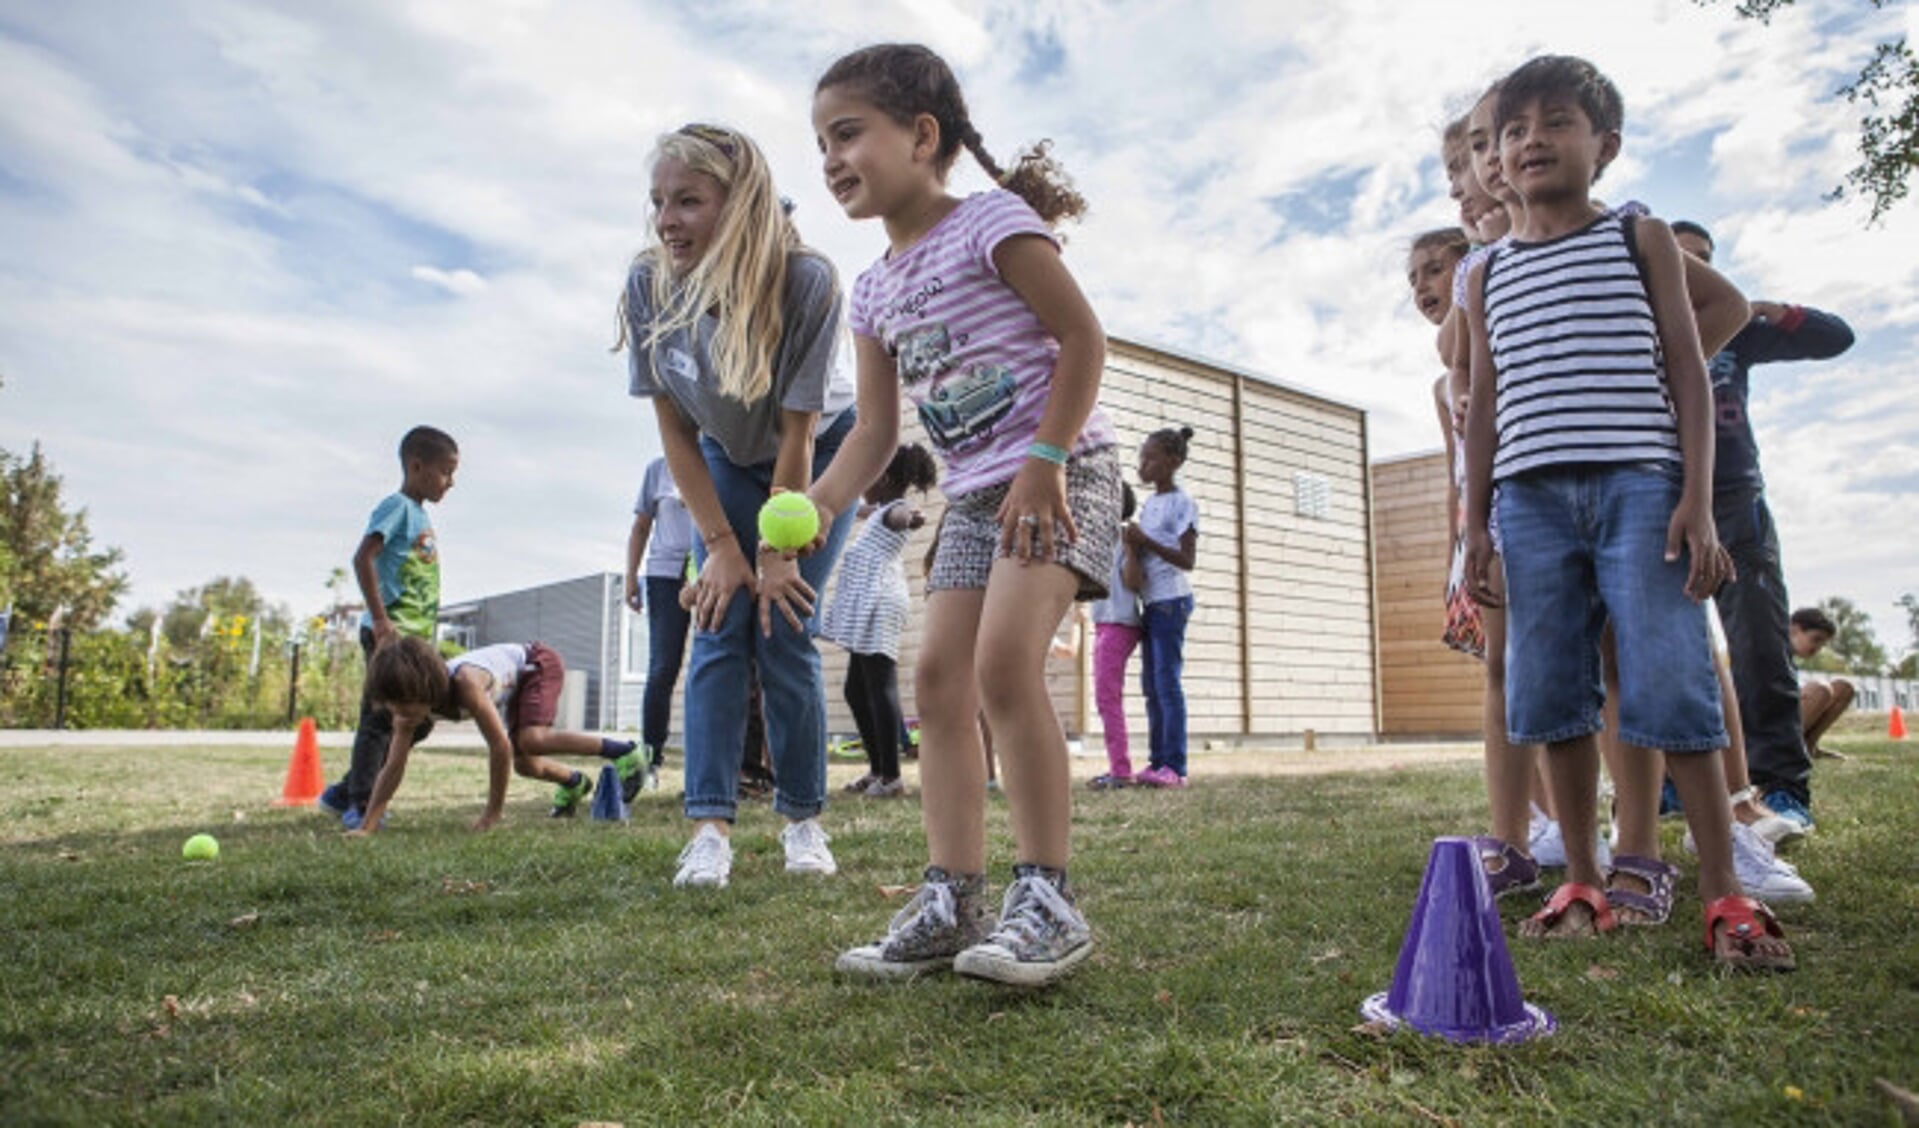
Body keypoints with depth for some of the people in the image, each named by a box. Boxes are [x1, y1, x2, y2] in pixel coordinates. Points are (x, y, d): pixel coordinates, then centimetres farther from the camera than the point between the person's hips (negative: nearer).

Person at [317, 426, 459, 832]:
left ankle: (343, 794, 22)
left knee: (418, 720, 12)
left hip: (416, 636, 9)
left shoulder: (420, 513, 19)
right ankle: (359, 805, 6)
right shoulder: (397, 505, -8)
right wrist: (380, 619, -23)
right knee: (380, 718, -4)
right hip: (389, 634, -9)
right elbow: (362, 558, -19)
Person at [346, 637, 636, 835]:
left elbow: (500, 746, -37)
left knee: (531, 740, -29)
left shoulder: (465, 683, -41)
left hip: (539, 663, -7)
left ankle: (621, 750, -18)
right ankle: (575, 782, 35)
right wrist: (366, 827, -22)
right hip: (513, 685, 7)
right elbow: (392, 768, -15)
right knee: (525, 764, 4)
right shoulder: (409, 706, -20)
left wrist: (493, 812, -30)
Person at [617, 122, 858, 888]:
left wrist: (776, 550, -19)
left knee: (784, 628, -10)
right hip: (726, 462, 3)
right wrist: (720, 543, -15)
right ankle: (710, 825, -6)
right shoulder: (648, 287, -21)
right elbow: (674, 430, -13)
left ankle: (803, 819, 5)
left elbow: (797, 434, -25)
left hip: (819, 452, -3)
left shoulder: (806, 280, -32)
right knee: (720, 630, -8)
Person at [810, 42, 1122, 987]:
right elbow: (875, 429, 12)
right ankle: (950, 902, 6)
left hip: (1061, 472, -8)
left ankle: (1047, 899, -12)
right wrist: (819, 504, -4)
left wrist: (1044, 463, -19)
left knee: (1004, 661, -23)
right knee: (940, 676, 0)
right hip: (973, 495, 8)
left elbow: (1083, 337, -12)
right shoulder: (874, 289, 14)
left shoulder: (990, 219, -7)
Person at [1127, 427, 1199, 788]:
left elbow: (1188, 560, -12)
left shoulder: (1182, 503, -7)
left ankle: (1174, 766, -10)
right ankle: (1157, 761, 11)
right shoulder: (1148, 503, 16)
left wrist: (1146, 541, -20)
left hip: (1171, 600, -8)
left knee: (1168, 681, -11)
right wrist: (1134, 544, -1)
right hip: (1150, 601, 8)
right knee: (1151, 685, 7)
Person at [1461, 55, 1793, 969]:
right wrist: (1474, 523, 7)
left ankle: (1724, 892, 5)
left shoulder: (1641, 239, 10)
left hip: (1640, 482, -3)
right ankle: (1582, 883, 13)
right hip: (1532, 494, 3)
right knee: (1548, 693, 2)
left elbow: (1687, 369, 4)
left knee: (1670, 682, -7)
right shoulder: (1489, 275, 16)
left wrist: (1697, 499, -6)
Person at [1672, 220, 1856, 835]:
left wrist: (1783, 314, -3)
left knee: (1761, 645, -6)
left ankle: (1783, 787, -5)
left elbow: (1836, 337, 14)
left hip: (1734, 501, 1)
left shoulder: (1732, 327, 14)